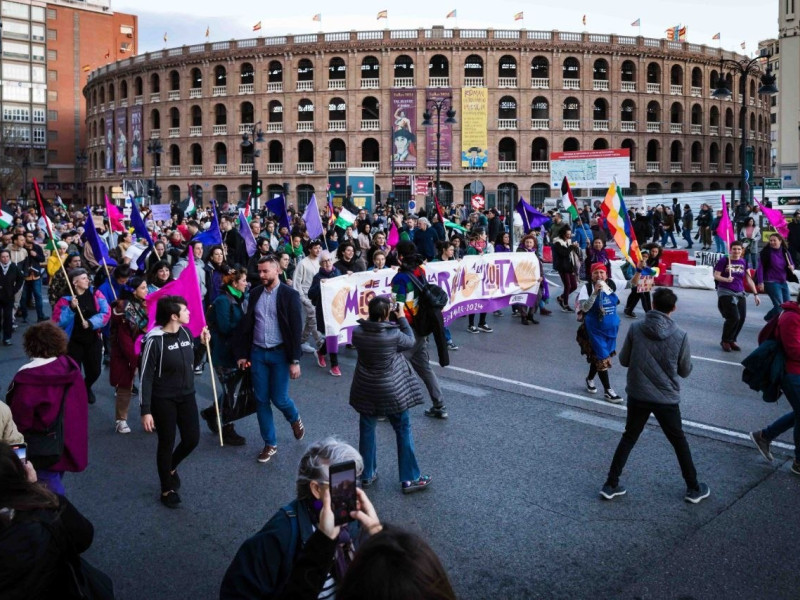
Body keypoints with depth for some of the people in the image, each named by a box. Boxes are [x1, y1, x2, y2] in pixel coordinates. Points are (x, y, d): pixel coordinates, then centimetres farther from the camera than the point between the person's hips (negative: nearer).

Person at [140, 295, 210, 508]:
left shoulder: (186, 332, -2)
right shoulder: (155, 340, -21)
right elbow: (146, 377, -17)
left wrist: (202, 344, 2)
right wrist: (146, 411, -18)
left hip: (186, 395, 6)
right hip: (164, 399, -6)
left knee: (192, 439, 10)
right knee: (167, 444, 6)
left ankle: (171, 468, 41)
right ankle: (167, 489, 27)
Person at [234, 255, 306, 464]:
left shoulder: (290, 294, -8)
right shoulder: (255, 294, 6)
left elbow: (296, 328, -9)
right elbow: (246, 324, 10)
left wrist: (295, 360, -13)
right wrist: (242, 353, 6)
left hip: (280, 353, -4)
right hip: (258, 353, 4)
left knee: (279, 398, -2)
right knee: (261, 400, 6)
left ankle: (295, 419, 32)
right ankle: (270, 443, 19)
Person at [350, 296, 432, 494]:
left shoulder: (357, 332, -13)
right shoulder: (394, 334, -23)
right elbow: (411, 342, -4)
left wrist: (390, 319, 3)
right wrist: (402, 319, 3)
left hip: (366, 390, 3)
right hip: (391, 391, -3)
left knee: (367, 430, 18)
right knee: (403, 431, 12)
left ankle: (367, 474, 30)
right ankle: (410, 478, 18)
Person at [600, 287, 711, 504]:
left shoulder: (635, 329, -10)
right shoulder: (680, 335, -11)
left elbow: (624, 360, 0)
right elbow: (685, 371, -1)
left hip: (637, 396, 1)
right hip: (667, 399, -1)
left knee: (628, 438, 16)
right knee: (680, 443, 18)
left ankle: (611, 485, 18)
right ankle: (694, 489, 30)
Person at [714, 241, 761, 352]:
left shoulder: (743, 262, 8)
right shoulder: (724, 260, -6)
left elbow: (749, 279, 11)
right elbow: (716, 275, -6)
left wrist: (755, 294, 9)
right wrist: (726, 279, -24)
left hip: (740, 294, 5)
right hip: (726, 293, -5)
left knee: (742, 318, -1)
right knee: (734, 317, -16)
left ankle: (732, 340, 20)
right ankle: (725, 341, 6)